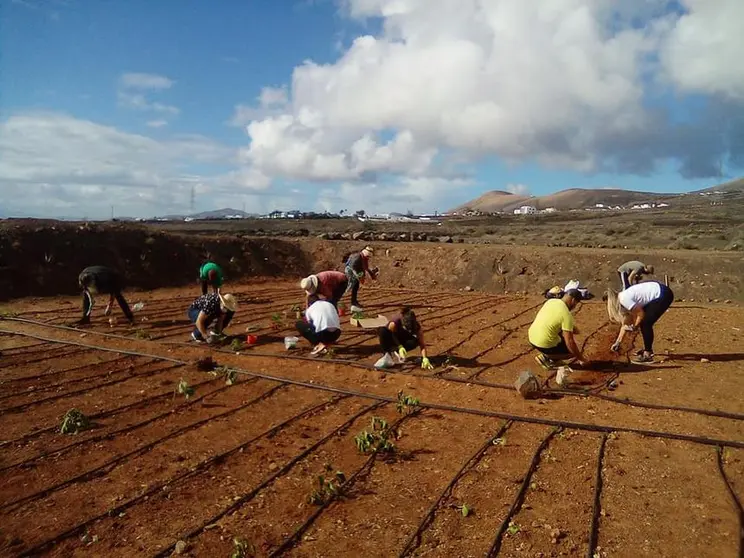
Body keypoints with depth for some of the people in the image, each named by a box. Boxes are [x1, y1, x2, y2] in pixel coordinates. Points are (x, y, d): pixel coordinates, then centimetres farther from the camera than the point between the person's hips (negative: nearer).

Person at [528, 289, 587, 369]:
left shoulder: (551, 301, 4)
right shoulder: (567, 315, -18)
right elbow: (569, 342, -18)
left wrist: (572, 328, 17)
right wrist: (581, 358, -6)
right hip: (544, 345, -8)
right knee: (573, 351, 11)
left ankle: (547, 355, 20)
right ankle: (546, 357, 1)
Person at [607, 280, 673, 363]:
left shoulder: (624, 299, -16)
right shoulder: (623, 298, 12)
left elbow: (641, 314, -15)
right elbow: (625, 323, 18)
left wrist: (634, 327, 0)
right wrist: (618, 342, 21)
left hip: (663, 295, -10)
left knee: (646, 323, -8)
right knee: (642, 322, 13)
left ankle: (647, 355, -4)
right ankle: (648, 349, 27)